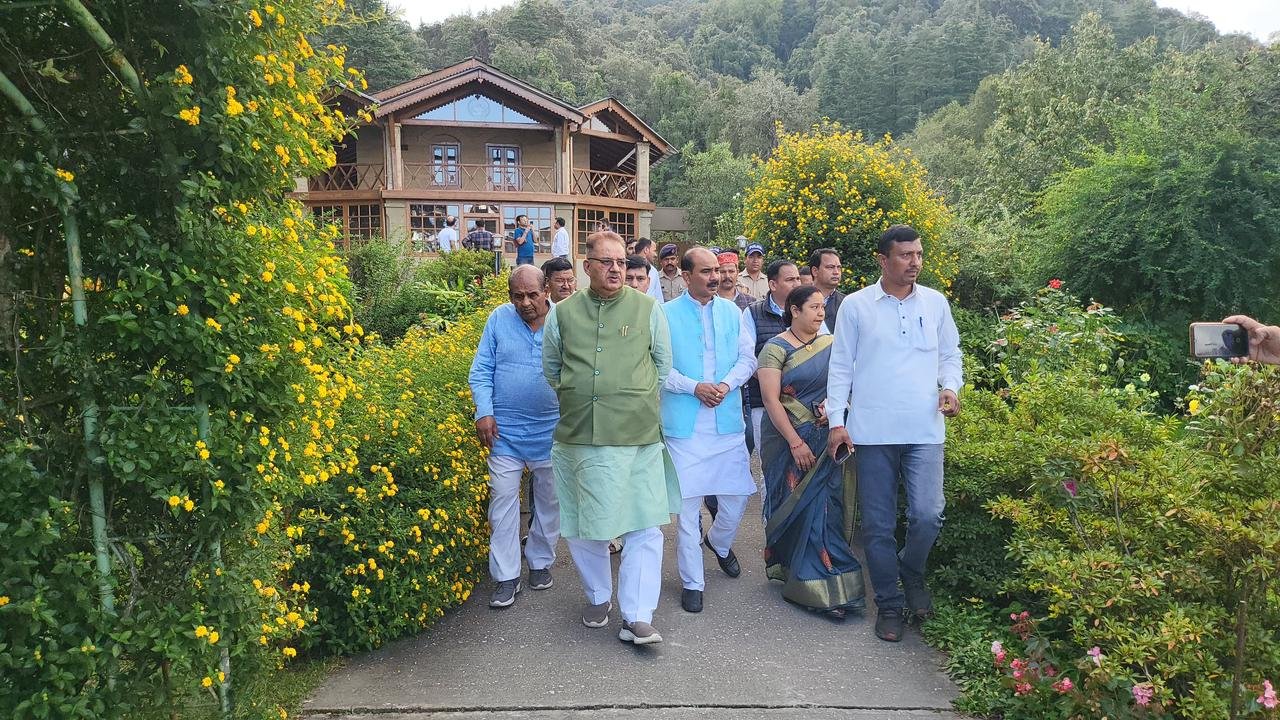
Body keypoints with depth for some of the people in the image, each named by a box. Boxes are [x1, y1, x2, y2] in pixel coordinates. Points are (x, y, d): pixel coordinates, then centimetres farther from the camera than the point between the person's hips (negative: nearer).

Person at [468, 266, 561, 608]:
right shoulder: (499, 319, -2)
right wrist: (484, 412, -10)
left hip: (552, 431, 1)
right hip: (505, 429, 0)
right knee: (503, 498, 0)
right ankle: (506, 576, 10)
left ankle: (541, 562, 33)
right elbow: (481, 371, 0)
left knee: (549, 499, 14)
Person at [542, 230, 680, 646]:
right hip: (578, 437, 2)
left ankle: (637, 618, 6)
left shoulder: (648, 309, 2)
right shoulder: (563, 313, 5)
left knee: (644, 527, -3)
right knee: (582, 526, 13)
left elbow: (664, 366, 12)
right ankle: (598, 597, 35)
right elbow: (551, 369, 18)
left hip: (637, 437, -1)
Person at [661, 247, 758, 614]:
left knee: (737, 497, 8)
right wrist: (694, 387, -16)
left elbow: (748, 358, 7)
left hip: (728, 421, 3)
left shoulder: (731, 311, 9)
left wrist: (726, 384, -10)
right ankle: (692, 583, 15)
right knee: (688, 503, 1)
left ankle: (719, 542, 42)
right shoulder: (667, 314, -2)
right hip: (685, 425, -3)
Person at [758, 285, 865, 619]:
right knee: (796, 507, 0)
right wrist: (796, 443, -16)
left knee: (826, 507, 3)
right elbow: (771, 399, -12)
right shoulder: (776, 348, -6)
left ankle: (818, 582, 13)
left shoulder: (831, 344, 9)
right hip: (788, 438, -4)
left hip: (825, 438, 4)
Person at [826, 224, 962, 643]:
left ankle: (912, 573, 23)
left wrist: (950, 386, -3)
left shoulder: (936, 303, 8)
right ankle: (889, 604, 23)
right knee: (878, 525, 6)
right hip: (872, 431, -1)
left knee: (928, 515, -8)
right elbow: (840, 366, 3)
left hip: (924, 430, 1)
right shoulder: (856, 306, 1)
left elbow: (950, 353, 18)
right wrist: (836, 421, -2)